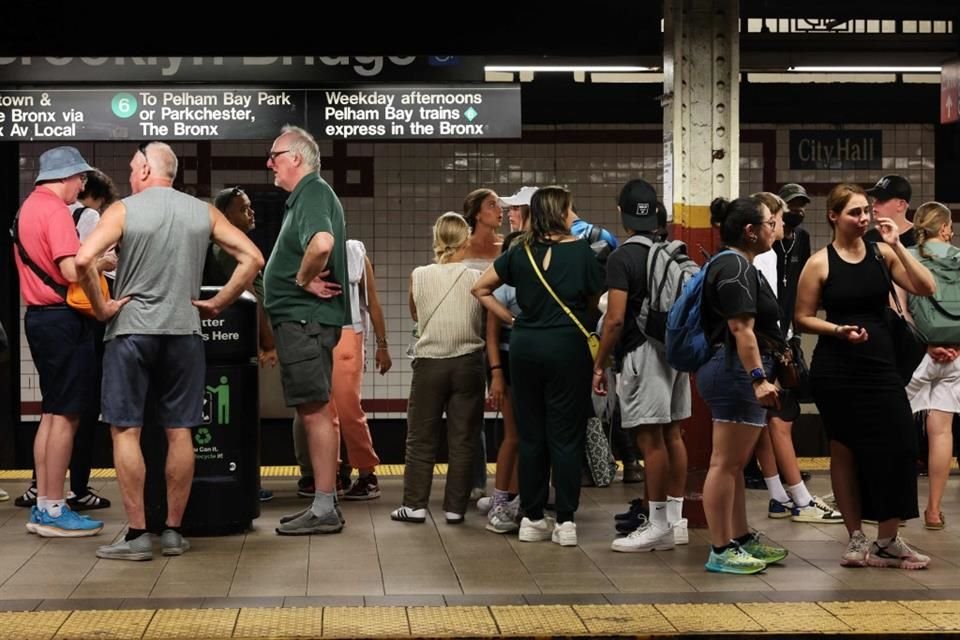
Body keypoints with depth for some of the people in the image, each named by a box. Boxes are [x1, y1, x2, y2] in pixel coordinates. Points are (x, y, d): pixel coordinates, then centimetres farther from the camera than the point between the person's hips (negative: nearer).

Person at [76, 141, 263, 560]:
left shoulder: (124, 210, -4)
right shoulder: (204, 213, 7)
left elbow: (84, 259, -17)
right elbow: (253, 259, 3)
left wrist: (100, 307, -4)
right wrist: (216, 304, 7)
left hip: (131, 329, -3)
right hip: (184, 332, 3)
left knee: (125, 431, 2)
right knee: (179, 433, 8)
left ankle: (137, 534, 0)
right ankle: (173, 531, 13)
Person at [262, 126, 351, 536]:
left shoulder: (313, 194, -13)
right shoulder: (306, 195, 20)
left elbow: (322, 243, -34)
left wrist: (303, 279, -19)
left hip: (305, 319, -11)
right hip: (302, 319, 11)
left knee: (316, 411, -8)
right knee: (313, 411, 13)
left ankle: (324, 510, -5)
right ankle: (323, 505, 19)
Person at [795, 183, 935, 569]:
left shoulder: (881, 254, 4)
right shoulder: (820, 263, -4)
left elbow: (926, 288, -5)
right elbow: (802, 318, 0)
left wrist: (897, 246, -9)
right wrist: (838, 330, -16)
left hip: (880, 365, 2)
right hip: (836, 370, -2)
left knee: (897, 446, -7)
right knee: (844, 451, 6)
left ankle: (887, 542, 3)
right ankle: (857, 540, 17)